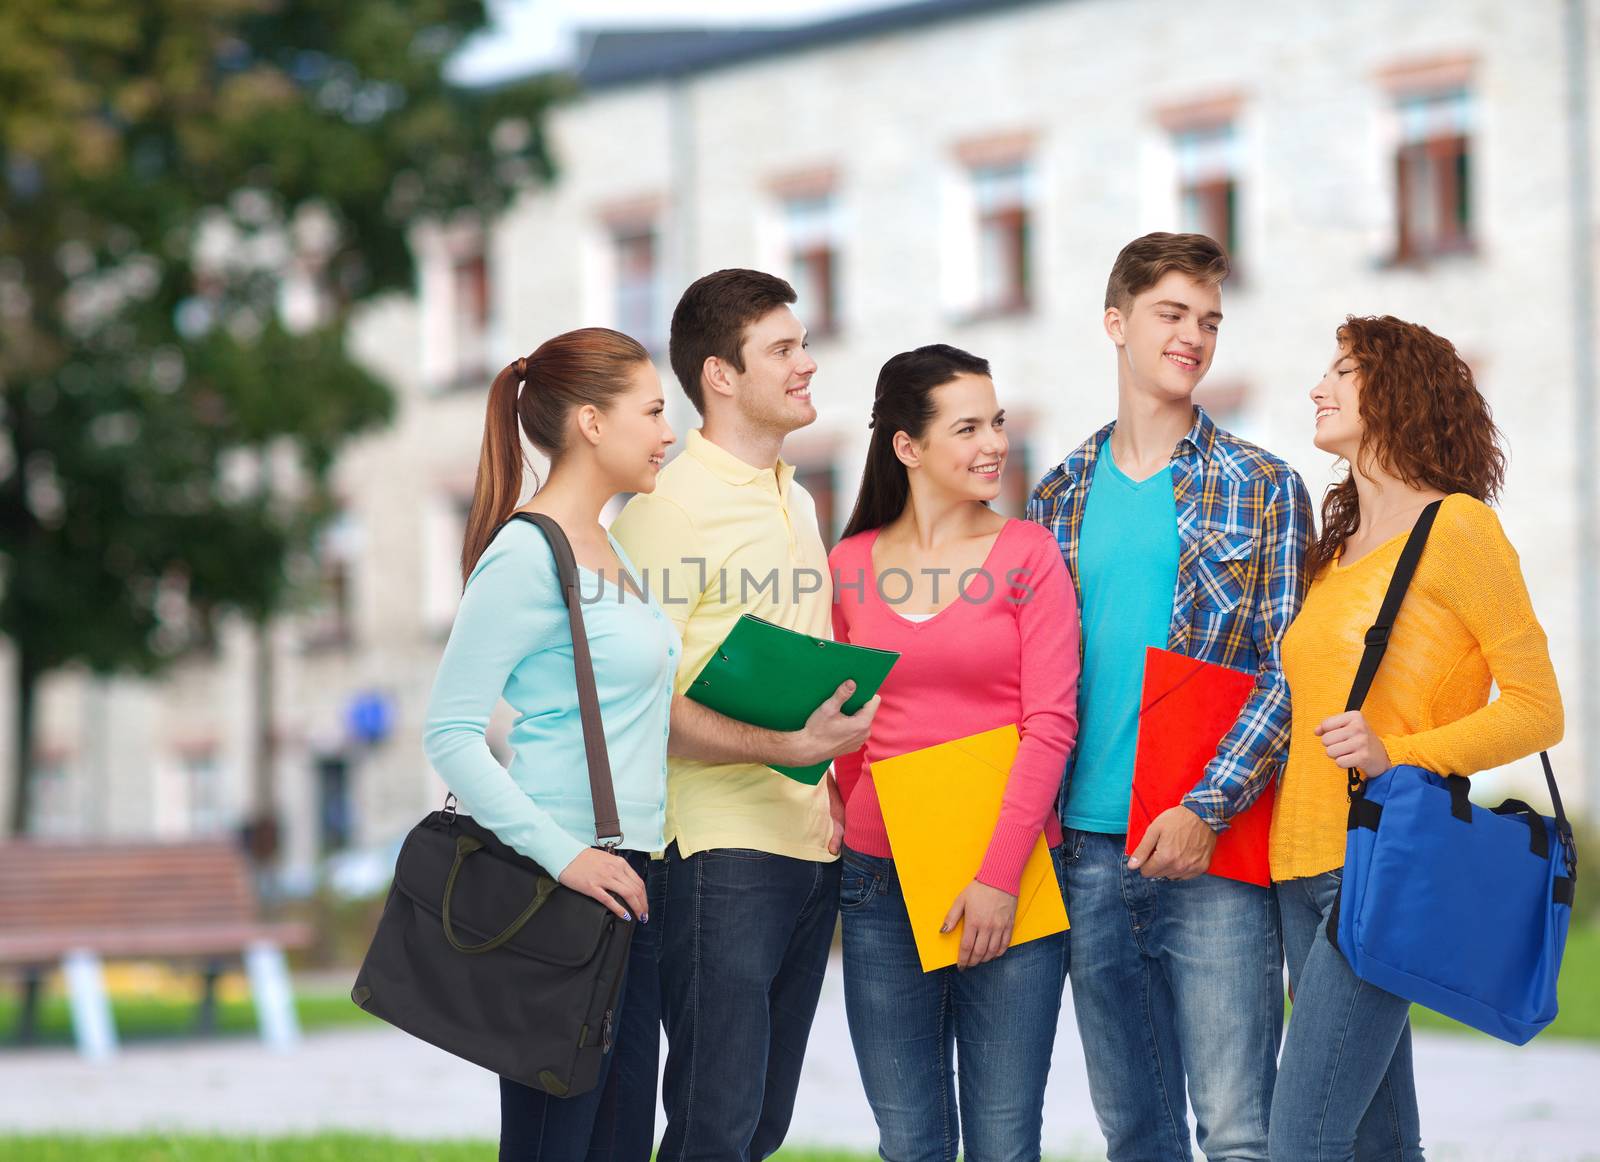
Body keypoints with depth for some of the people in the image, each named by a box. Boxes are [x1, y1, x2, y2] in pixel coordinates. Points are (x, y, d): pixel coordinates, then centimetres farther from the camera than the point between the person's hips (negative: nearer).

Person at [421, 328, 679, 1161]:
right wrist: (562, 854, -22)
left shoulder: (604, 550, 17)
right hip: (561, 894, -9)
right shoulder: (527, 555, -12)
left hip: (624, 878, 9)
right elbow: (451, 732, -17)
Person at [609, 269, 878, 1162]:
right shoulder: (665, 509, -9)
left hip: (811, 845, 8)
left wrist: (833, 793, 12)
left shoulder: (795, 502, 18)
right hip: (721, 850, -8)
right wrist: (781, 746, -25)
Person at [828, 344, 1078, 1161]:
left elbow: (1050, 724, -6)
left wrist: (1001, 874, -13)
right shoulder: (851, 566, 8)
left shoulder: (1026, 553, 0)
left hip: (1007, 885, -2)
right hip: (881, 879, 3)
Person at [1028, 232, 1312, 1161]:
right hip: (1087, 849, 4)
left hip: (1211, 851, -4)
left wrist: (1209, 808, -16)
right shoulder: (1061, 497, 13)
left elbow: (1288, 672, -5)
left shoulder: (1262, 488, 2)